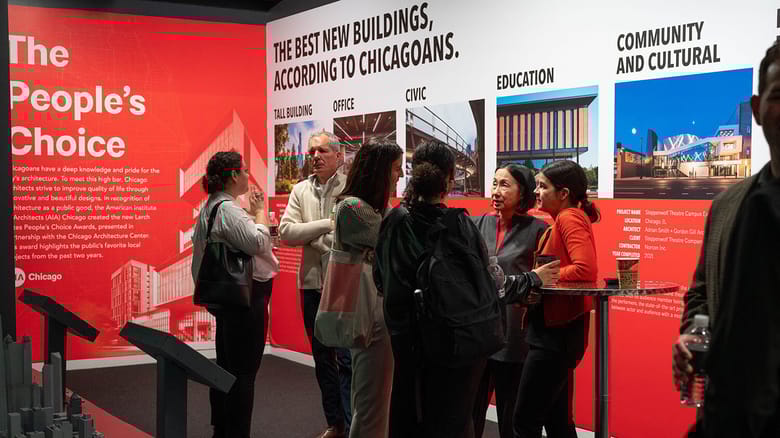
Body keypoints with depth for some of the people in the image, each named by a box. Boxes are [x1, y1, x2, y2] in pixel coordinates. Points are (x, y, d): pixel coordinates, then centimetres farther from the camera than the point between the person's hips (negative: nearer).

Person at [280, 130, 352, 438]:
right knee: (322, 358, 13)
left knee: (347, 358, -4)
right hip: (312, 282, 5)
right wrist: (327, 224, -13)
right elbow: (286, 232, -2)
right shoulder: (300, 190, 9)